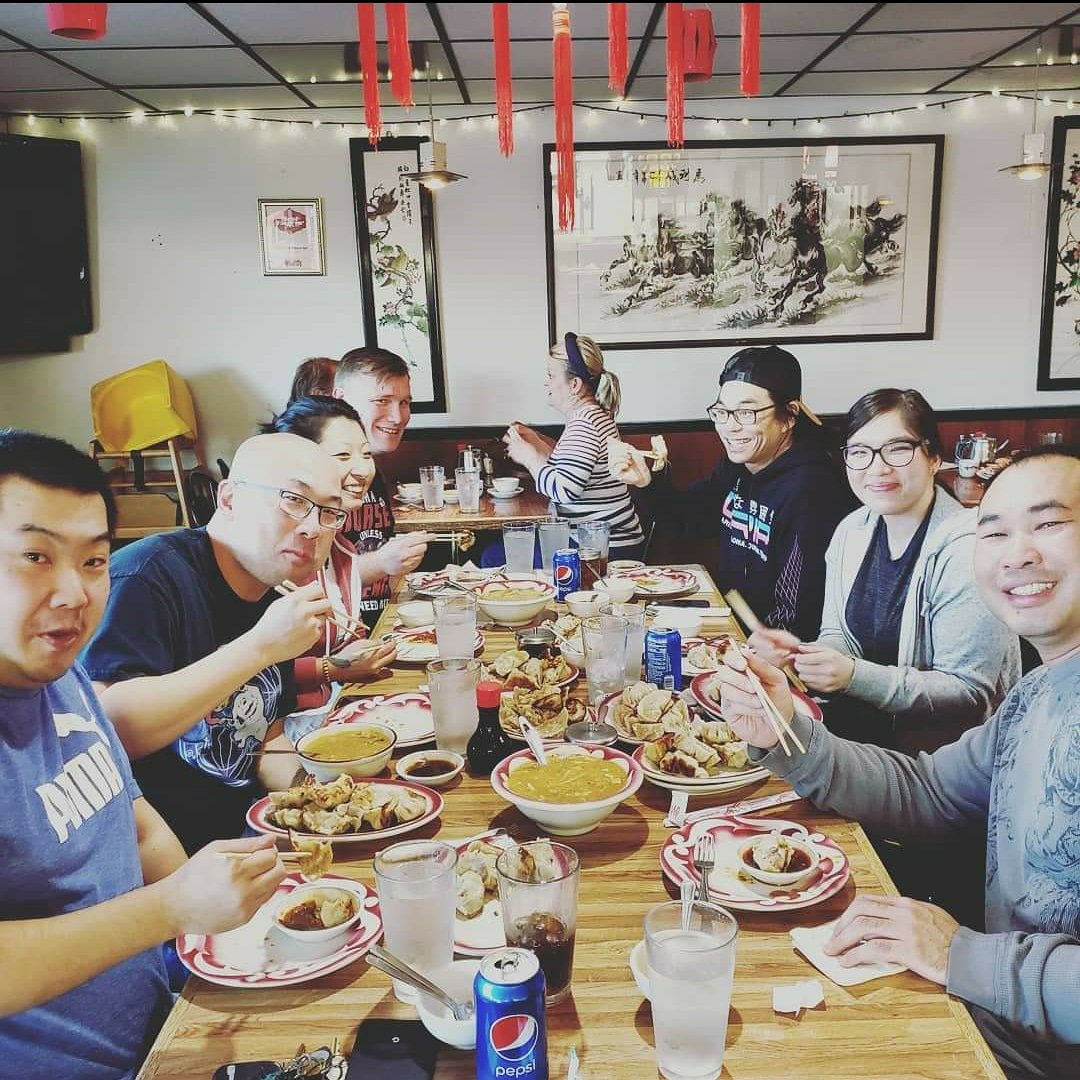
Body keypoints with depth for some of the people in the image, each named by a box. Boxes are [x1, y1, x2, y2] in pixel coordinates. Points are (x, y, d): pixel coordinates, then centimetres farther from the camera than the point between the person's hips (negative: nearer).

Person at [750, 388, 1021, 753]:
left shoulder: (966, 551, -20)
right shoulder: (851, 531, 1)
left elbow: (969, 693, -19)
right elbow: (841, 637, 6)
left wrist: (854, 676, -29)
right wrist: (799, 653, -17)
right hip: (863, 716, 6)